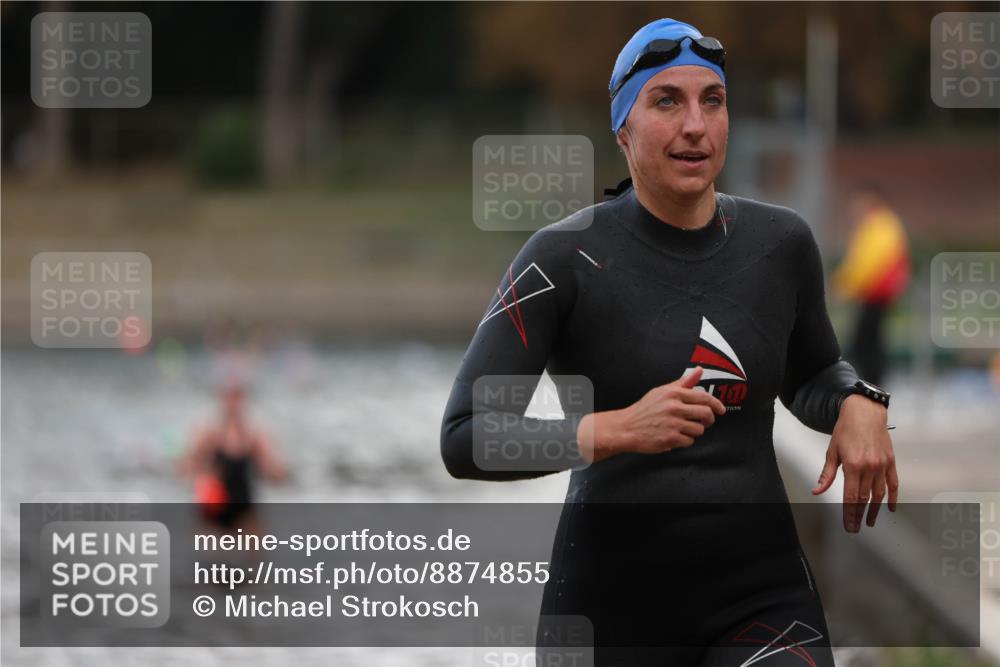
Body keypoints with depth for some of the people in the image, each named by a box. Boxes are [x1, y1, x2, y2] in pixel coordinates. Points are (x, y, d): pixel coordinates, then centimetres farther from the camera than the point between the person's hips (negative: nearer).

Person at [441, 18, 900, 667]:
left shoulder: (781, 242, 3)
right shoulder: (565, 259, -10)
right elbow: (466, 438, -15)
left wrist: (856, 404, -1)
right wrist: (617, 430, -29)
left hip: (764, 591, 2)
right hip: (613, 606, -2)